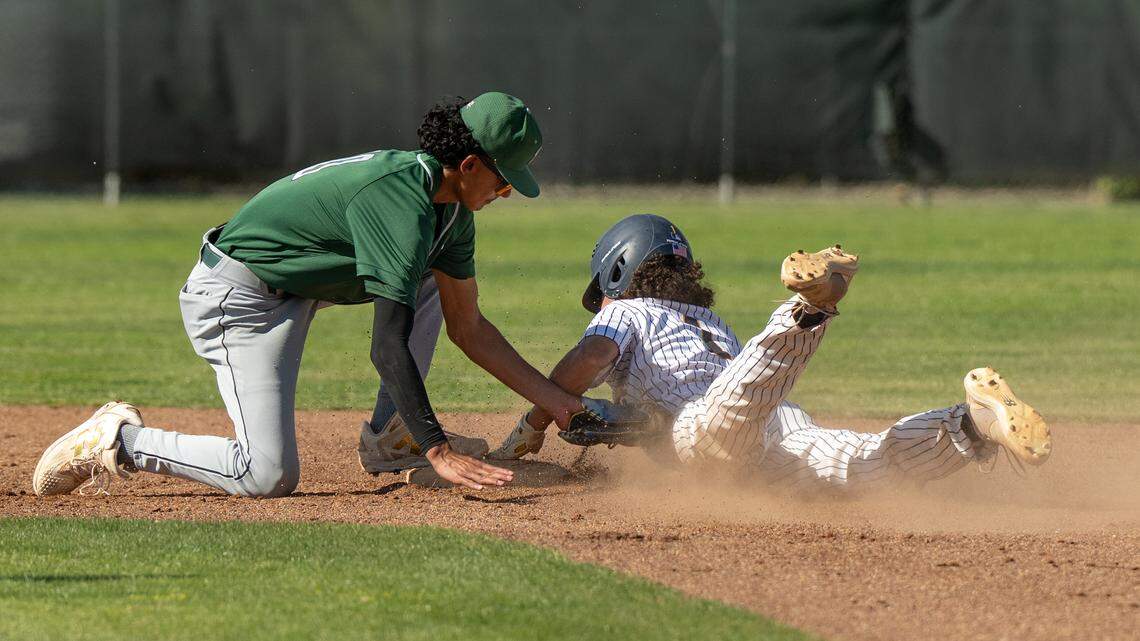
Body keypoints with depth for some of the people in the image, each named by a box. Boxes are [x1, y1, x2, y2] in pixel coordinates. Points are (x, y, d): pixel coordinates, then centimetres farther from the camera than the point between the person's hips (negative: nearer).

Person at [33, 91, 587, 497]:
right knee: (269, 477, -20)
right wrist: (439, 453, -34)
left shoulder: (450, 208, 4)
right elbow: (389, 347, -31)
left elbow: (468, 328, 12)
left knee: (432, 276, 13)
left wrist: (554, 400, 7)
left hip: (299, 286, 10)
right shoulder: (402, 202, -27)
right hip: (238, 296, -10)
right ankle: (121, 442, -3)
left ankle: (390, 438, 12)